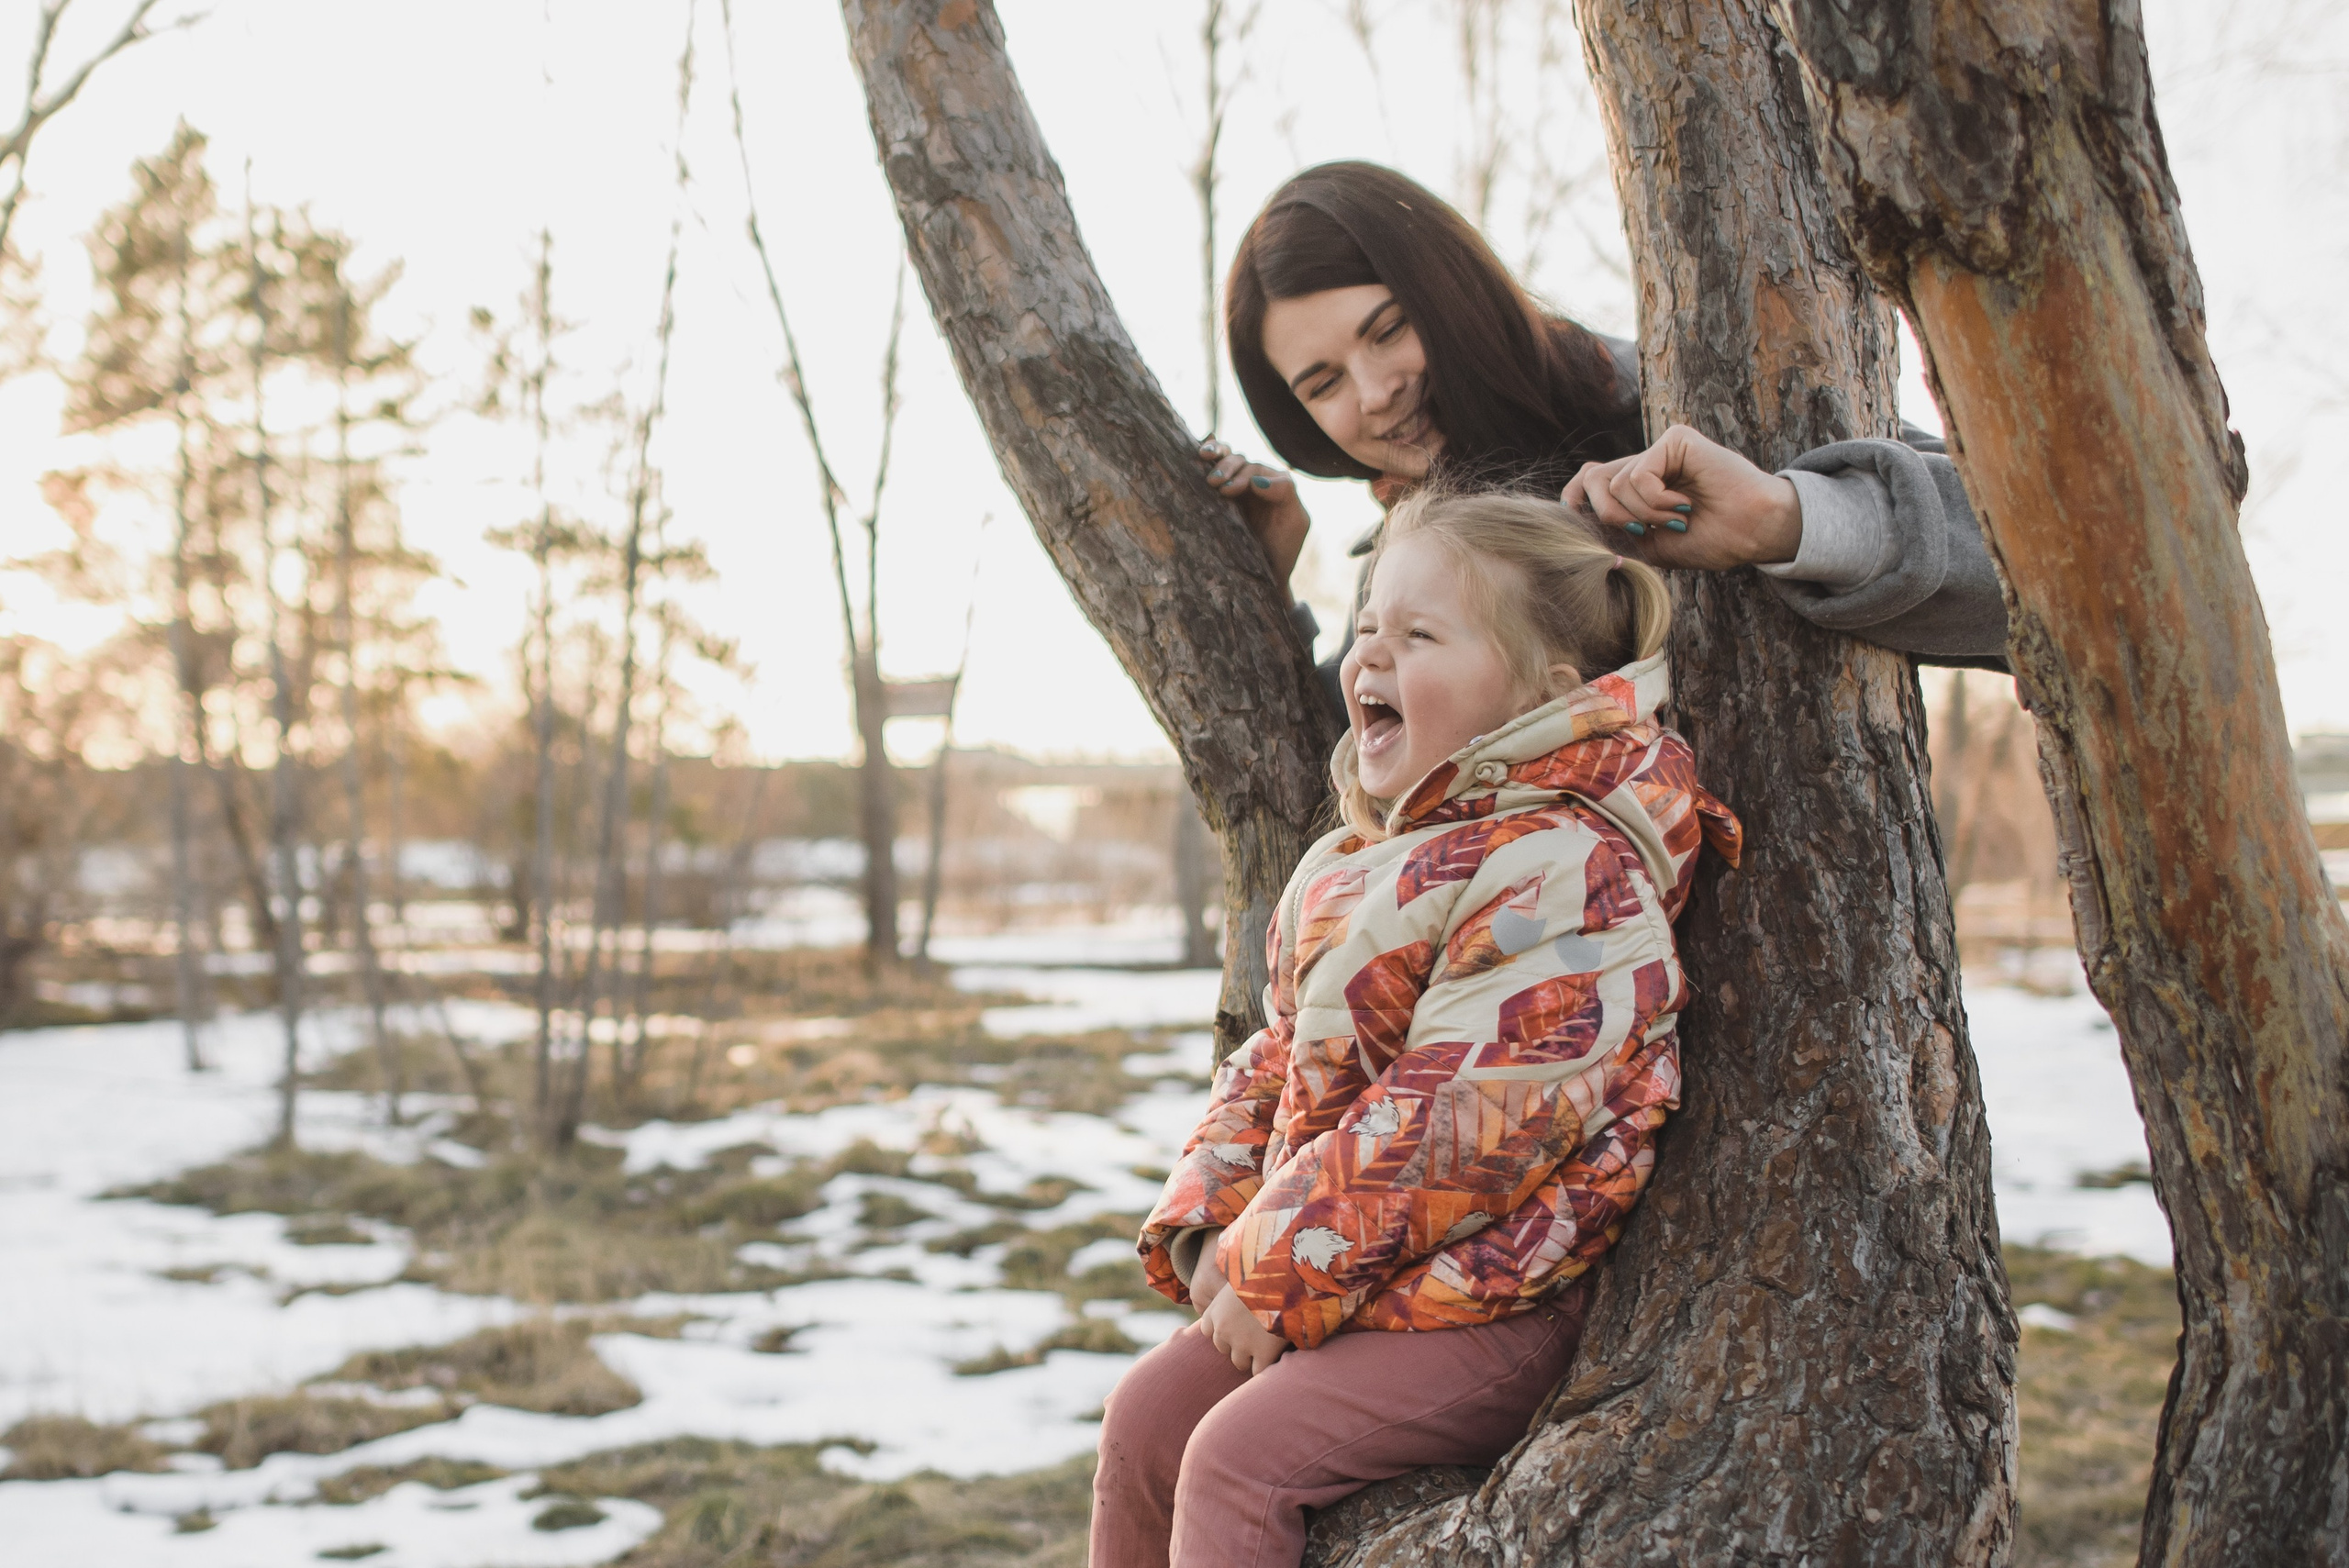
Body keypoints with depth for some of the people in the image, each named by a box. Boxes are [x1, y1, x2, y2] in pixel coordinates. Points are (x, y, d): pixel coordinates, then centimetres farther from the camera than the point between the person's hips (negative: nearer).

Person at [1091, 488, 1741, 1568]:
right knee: (1146, 1414, 5)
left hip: (1488, 1301, -9)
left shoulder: (1562, 870, -20)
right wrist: (1207, 1229, 2)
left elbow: (1458, 1120, -26)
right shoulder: (1352, 868, 13)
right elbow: (1277, 1063, 18)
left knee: (1240, 1454, -19)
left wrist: (1275, 1266, -20)